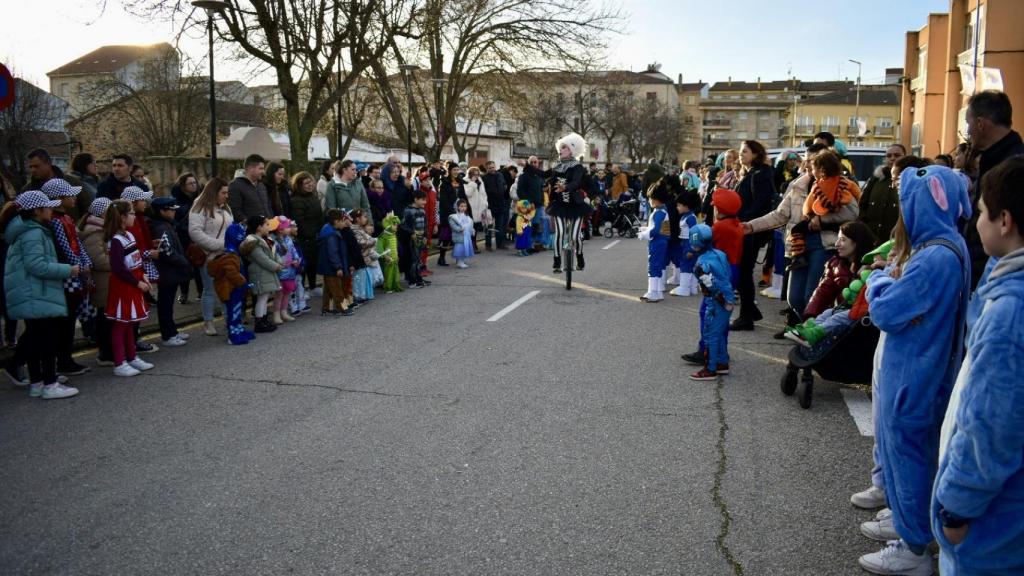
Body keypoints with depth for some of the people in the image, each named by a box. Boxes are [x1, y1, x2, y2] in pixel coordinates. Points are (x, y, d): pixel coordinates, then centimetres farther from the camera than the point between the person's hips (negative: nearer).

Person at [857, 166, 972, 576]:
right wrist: (894, 274, -4)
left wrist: (879, 278, -5)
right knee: (899, 446, 23)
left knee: (906, 450, 3)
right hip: (914, 368, 10)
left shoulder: (935, 258, -27)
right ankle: (905, 517, 40)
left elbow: (885, 311, -23)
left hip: (912, 375, -10)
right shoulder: (947, 247, 5)